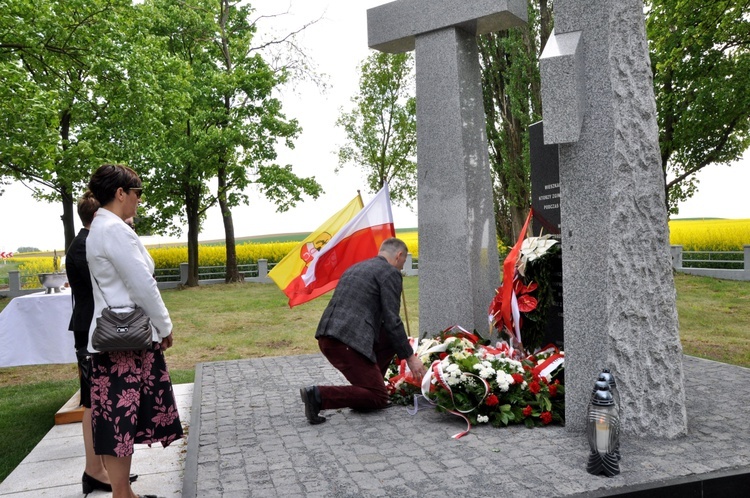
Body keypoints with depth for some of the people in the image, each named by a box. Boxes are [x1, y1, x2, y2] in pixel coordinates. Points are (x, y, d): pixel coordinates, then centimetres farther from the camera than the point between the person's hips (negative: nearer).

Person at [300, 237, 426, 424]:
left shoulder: (356, 268, 27)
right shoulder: (391, 273, 1)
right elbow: (391, 321, -5)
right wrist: (410, 357, 3)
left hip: (326, 337, 9)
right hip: (347, 341, -9)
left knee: (391, 338, 22)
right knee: (378, 398, 1)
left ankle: (369, 384, 17)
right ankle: (320, 395, -12)